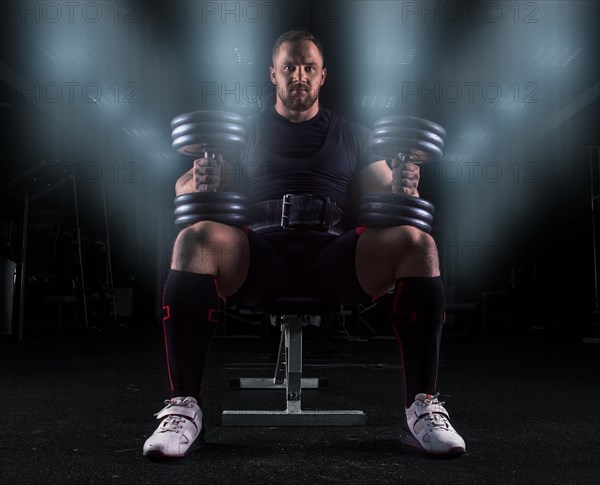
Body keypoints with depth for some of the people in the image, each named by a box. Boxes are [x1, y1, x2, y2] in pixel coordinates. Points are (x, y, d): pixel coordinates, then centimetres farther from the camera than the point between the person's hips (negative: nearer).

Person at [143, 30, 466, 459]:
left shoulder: (352, 134, 26)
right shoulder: (244, 131, 24)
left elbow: (383, 194, 16)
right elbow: (183, 186, 14)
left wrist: (403, 189, -9)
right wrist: (199, 185, -12)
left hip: (335, 255, 1)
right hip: (259, 255, 0)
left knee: (416, 242, -27)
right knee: (196, 238, -33)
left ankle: (423, 407, -23)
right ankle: (183, 409, -29)